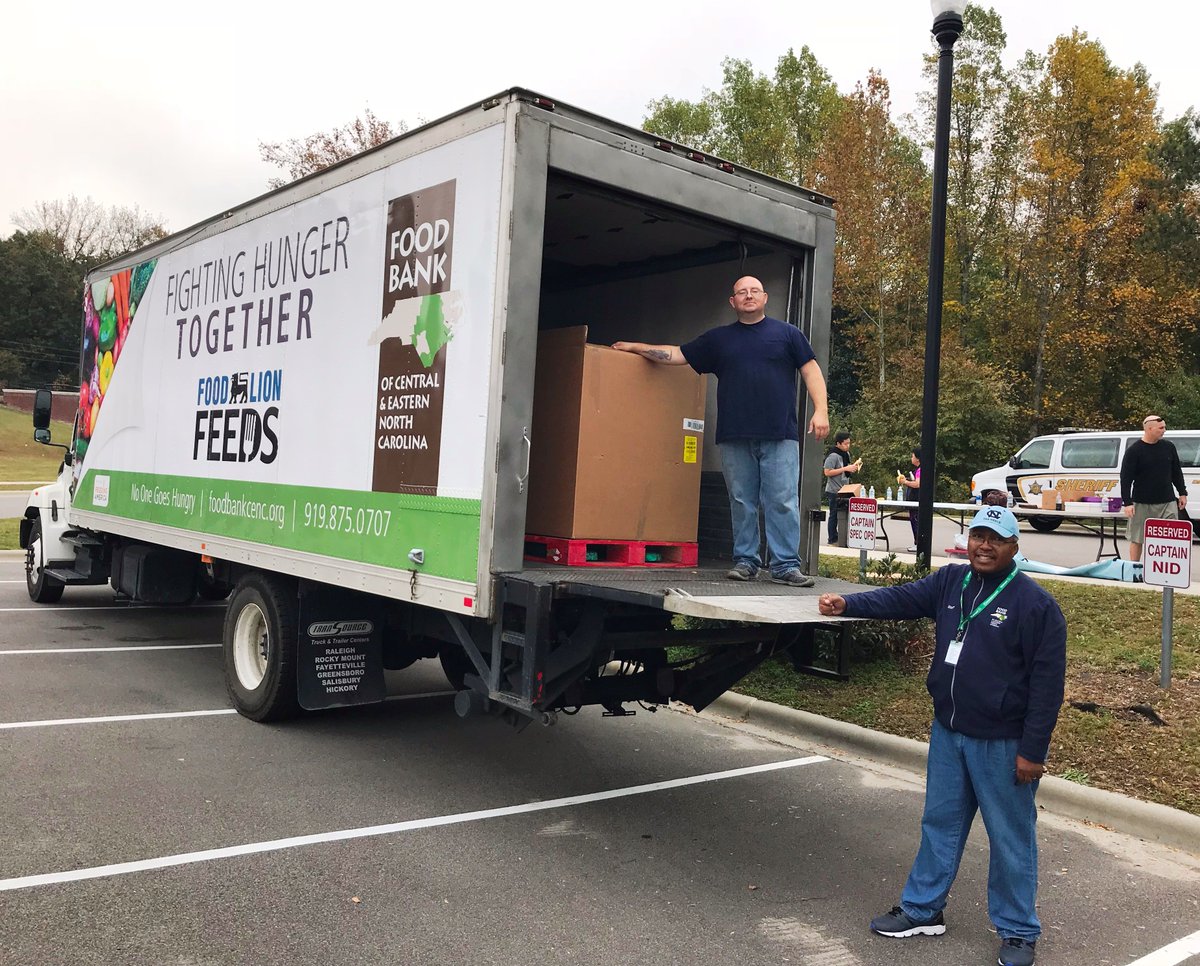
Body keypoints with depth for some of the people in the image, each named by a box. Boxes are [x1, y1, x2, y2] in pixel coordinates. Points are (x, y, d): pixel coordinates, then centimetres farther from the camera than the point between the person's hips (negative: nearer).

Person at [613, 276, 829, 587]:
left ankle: (786, 565, -2)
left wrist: (820, 410, -6)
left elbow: (811, 370, 6)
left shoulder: (787, 333, 10)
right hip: (734, 438, 3)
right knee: (741, 503, 4)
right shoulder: (719, 338, 17)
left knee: (783, 503, -6)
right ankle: (745, 561, 12)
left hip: (780, 436, -2)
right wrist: (636, 347, 14)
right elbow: (677, 354, 18)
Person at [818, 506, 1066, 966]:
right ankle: (922, 910, 31)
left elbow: (1047, 682, -14)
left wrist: (1032, 750, -15)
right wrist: (847, 605, -17)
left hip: (1002, 743, -6)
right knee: (940, 823, 17)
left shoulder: (1036, 604, -14)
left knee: (1010, 838, 7)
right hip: (949, 732, 6)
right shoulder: (951, 582, 4)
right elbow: (900, 599, -1)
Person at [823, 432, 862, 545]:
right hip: (834, 492, -8)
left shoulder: (846, 454, 13)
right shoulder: (833, 456, -14)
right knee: (834, 516, -3)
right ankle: (832, 541, 2)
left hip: (844, 491, 8)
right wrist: (845, 469, -21)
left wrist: (853, 466, 4)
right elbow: (827, 472, -20)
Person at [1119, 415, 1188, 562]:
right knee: (1136, 539, 4)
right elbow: (1125, 478, -9)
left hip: (1167, 502, 4)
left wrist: (1182, 493, 15)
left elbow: (1177, 472, 17)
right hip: (1142, 504, -3)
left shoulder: (1168, 447, 7)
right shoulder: (1134, 451, -7)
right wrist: (1127, 503, -14)